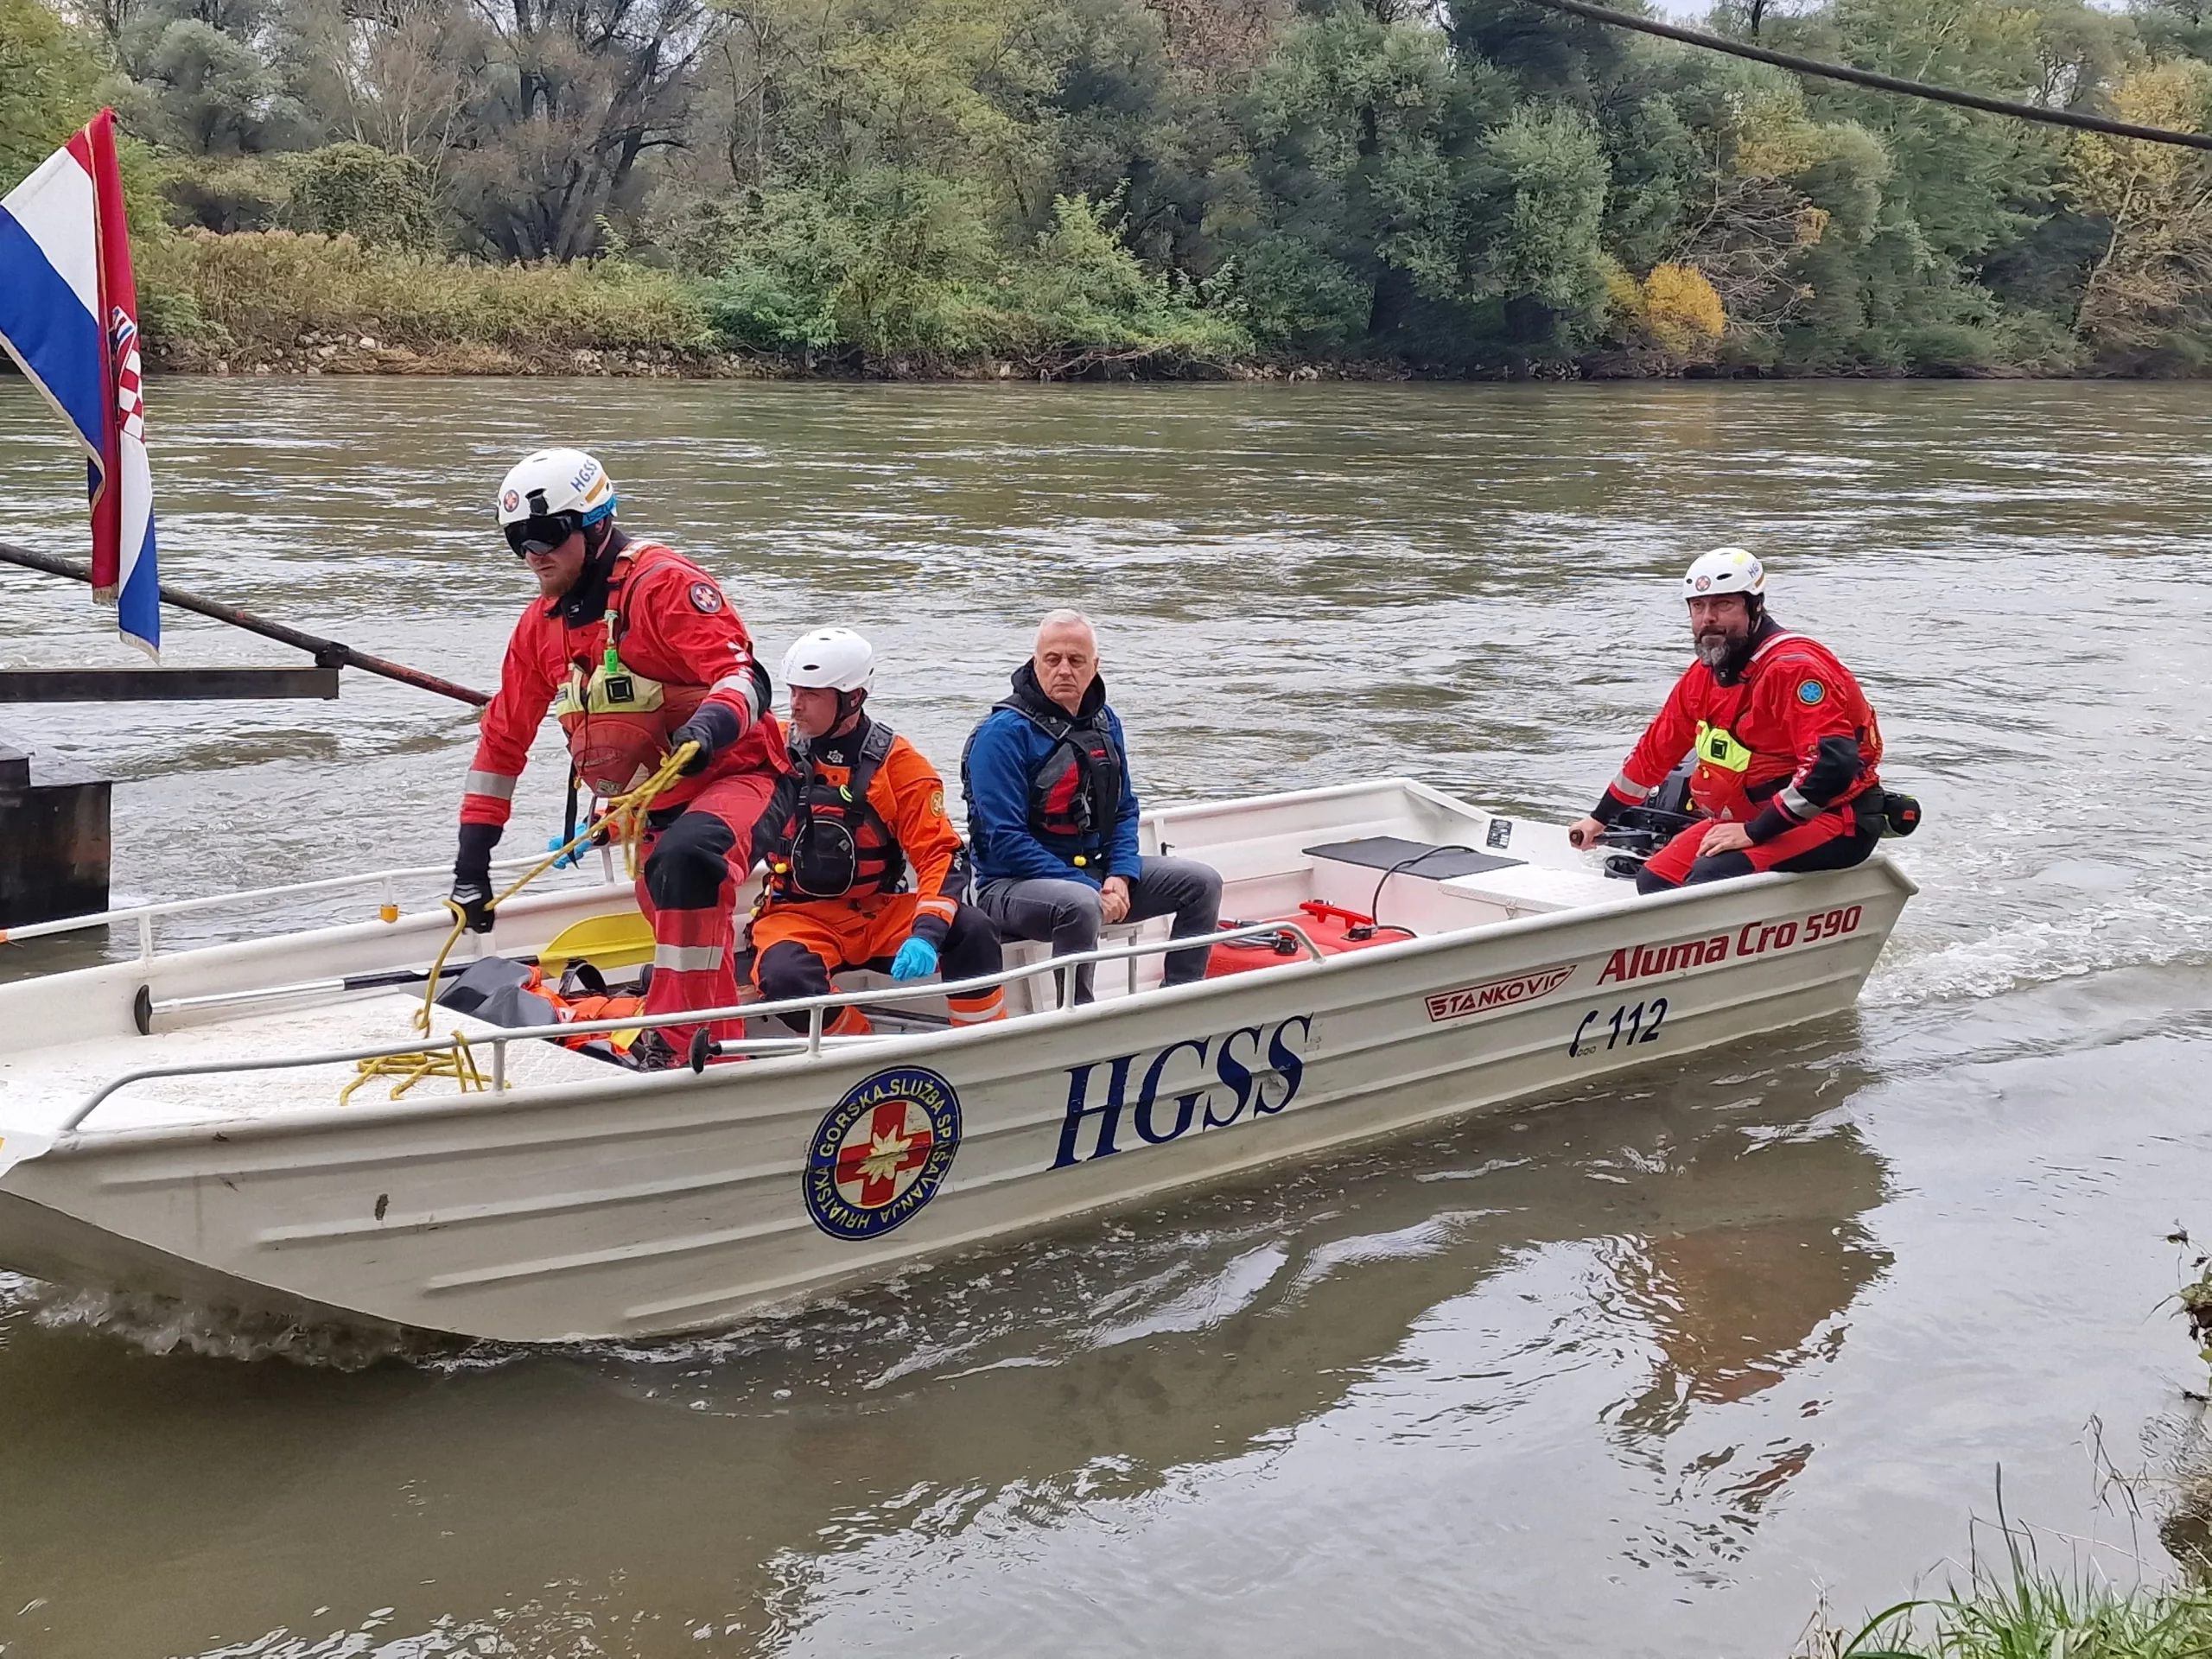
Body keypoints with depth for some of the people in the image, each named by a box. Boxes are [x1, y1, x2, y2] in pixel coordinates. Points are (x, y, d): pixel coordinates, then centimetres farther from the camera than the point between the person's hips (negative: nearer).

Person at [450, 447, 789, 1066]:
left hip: (731, 779, -9)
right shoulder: (541, 625, 10)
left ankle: (675, 1038, -31)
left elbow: (745, 677, -22)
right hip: (651, 811, 9)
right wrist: (472, 860, 14)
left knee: (684, 860, -36)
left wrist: (705, 731, -44)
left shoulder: (662, 581, -13)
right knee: (688, 950, 9)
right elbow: (503, 737, 16)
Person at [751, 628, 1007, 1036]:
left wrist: (926, 934, -27)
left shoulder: (898, 763, -5)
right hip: (799, 916, 0)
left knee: (969, 928, -25)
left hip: (882, 912, 0)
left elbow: (942, 854, -11)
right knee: (785, 978, -34)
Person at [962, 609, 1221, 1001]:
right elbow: (1006, 841, -21)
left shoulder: (1103, 721, 9)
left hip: (1096, 870, 8)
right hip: (1013, 884, -8)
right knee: (1081, 904, -39)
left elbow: (1124, 810, 14)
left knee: (1203, 882, 0)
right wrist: (1092, 889, -22)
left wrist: (1120, 877, -6)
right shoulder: (1003, 732, -16)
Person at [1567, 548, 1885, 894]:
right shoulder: (1703, 676, 6)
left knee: (1712, 877, -30)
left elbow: (1833, 764, -31)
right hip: (1757, 816, 9)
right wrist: (1600, 818, 26)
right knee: (1655, 879, 0)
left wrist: (1755, 832, -28)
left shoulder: (1794, 667, -21)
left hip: (1836, 822, -9)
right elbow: (1656, 749, 20)